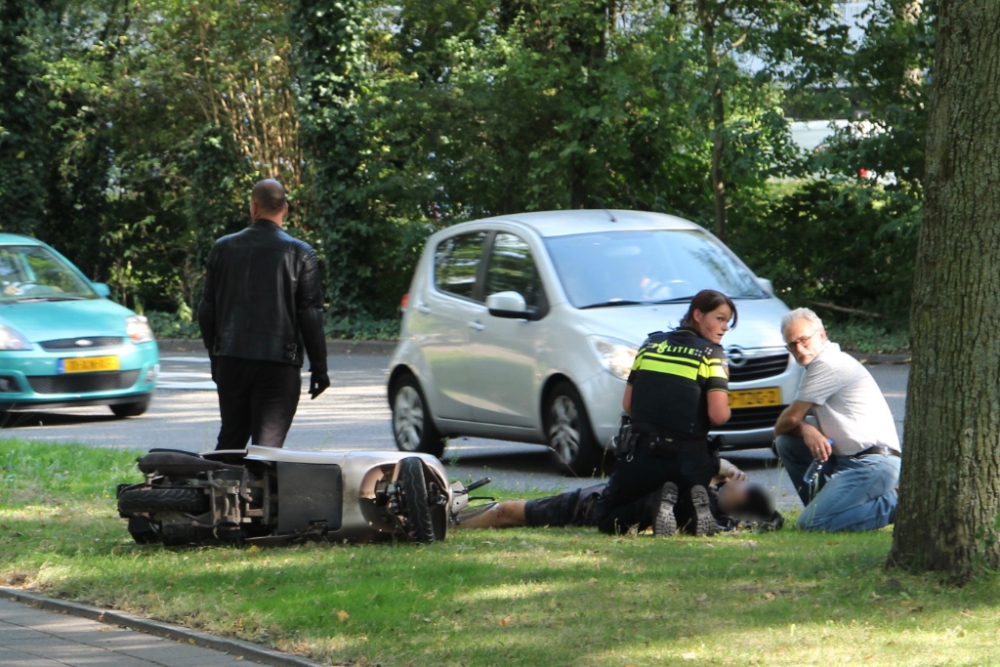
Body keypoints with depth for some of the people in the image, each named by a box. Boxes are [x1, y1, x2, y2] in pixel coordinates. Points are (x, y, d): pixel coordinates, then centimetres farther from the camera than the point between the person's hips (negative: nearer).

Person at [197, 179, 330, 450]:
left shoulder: (223, 248, 5)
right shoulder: (300, 254, -5)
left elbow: (207, 310, 9)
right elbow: (310, 315, -5)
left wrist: (215, 357, 20)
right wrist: (319, 367, 2)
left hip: (231, 359, 3)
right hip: (278, 363, -3)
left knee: (230, 440, 14)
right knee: (268, 443, -3)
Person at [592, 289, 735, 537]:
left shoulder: (651, 344, 11)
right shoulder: (712, 354, -1)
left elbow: (627, 405, 12)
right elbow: (718, 415, -11)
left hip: (642, 453, 1)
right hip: (688, 458, -1)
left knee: (608, 520, 13)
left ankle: (656, 503, -15)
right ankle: (696, 502, -10)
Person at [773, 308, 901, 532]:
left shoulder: (827, 364, -12)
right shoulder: (822, 364, 20)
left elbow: (791, 419, -7)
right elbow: (793, 423, 18)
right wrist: (806, 429, -5)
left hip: (872, 464, -10)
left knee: (811, 523, -20)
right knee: (786, 443, 10)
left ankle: (891, 506, -10)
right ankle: (821, 504, 11)